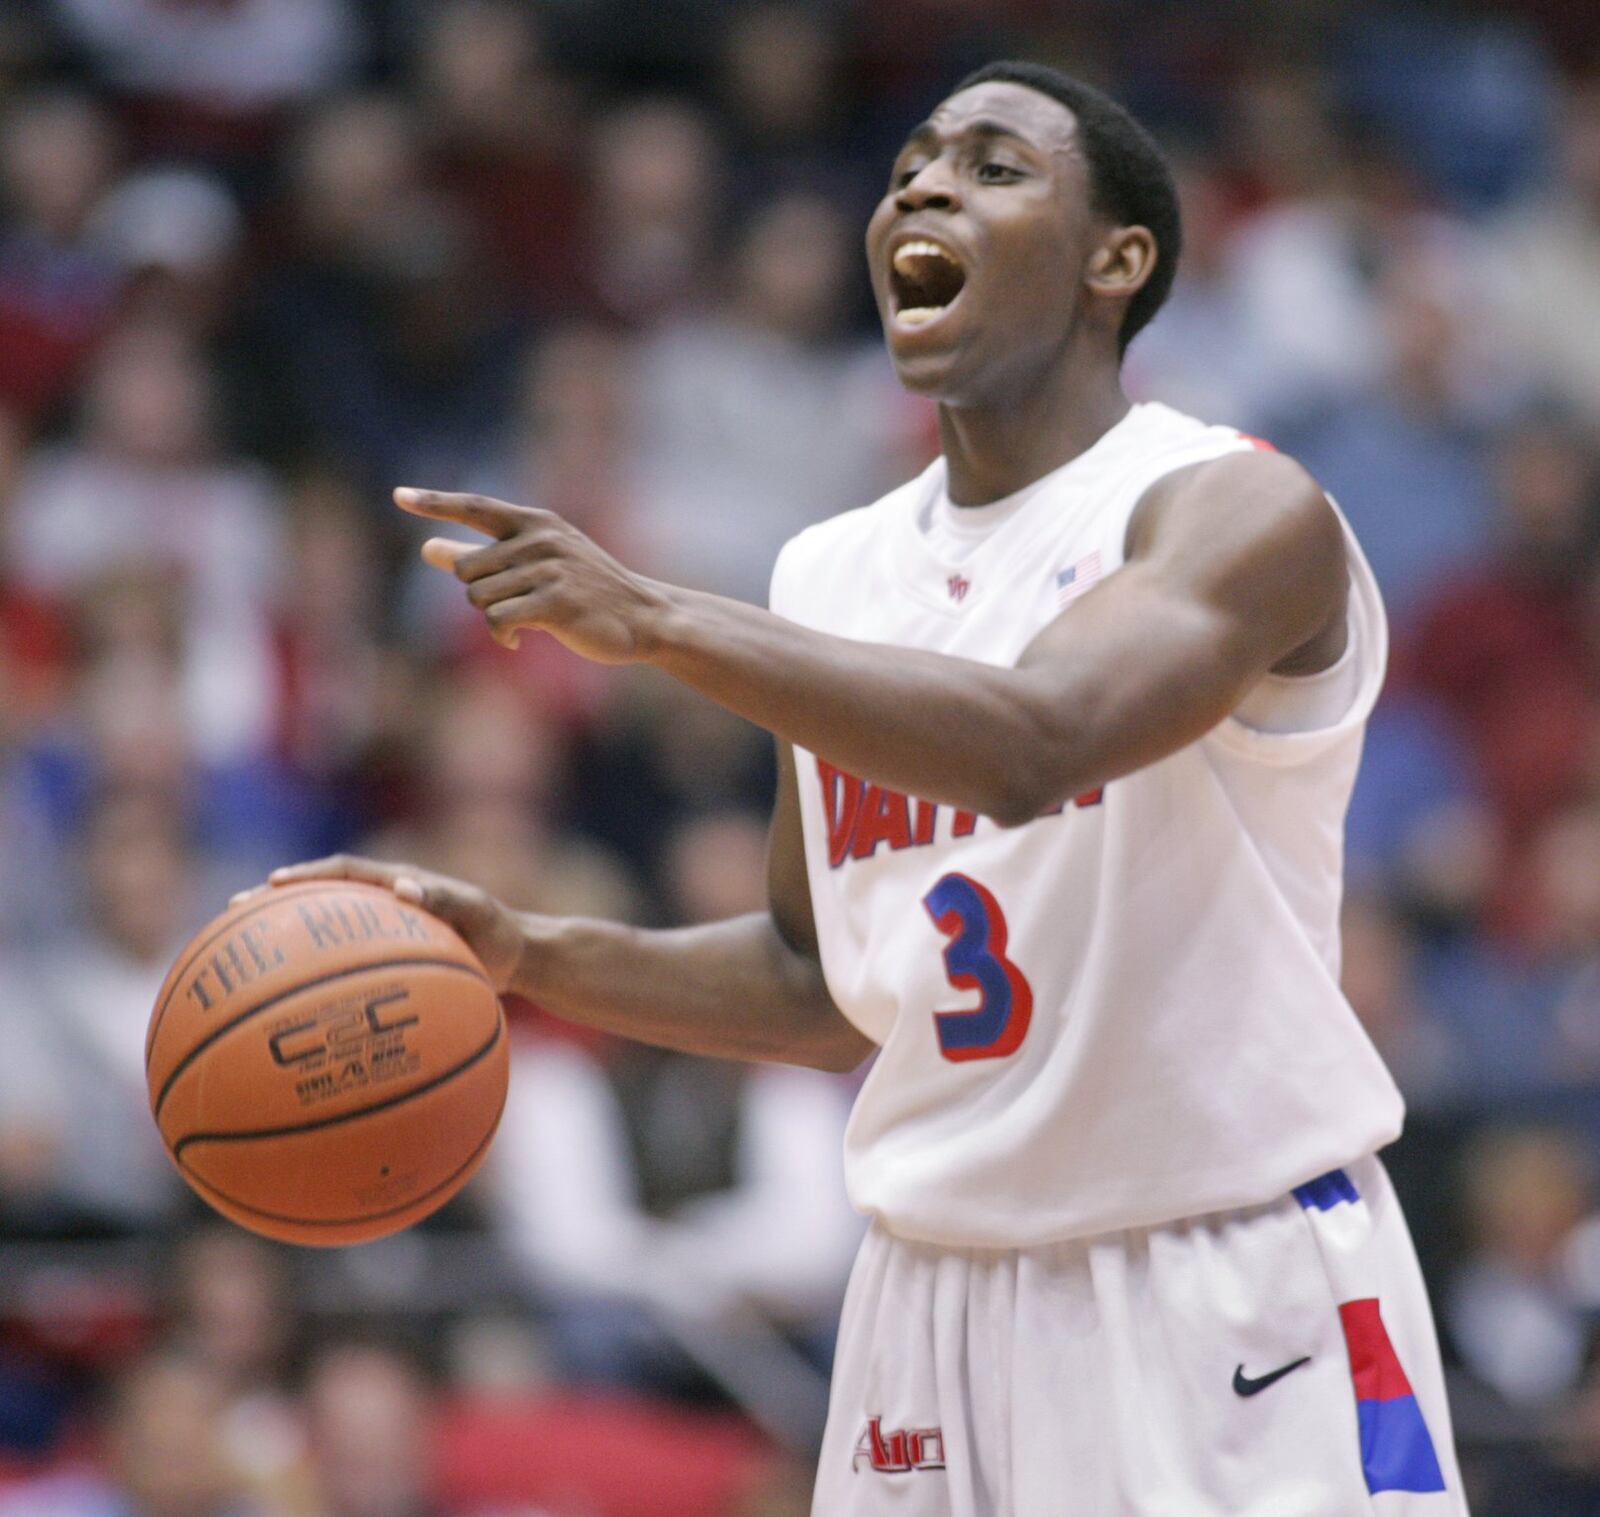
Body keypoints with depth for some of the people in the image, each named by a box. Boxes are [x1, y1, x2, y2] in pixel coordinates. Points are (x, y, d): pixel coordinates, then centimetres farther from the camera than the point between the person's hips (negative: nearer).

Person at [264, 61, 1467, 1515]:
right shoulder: (833, 575, 10)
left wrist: (659, 620, -33)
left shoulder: (1239, 511, -11)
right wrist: (527, 955, 5)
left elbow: (1036, 743, -31)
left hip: (1236, 1290, -6)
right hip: (938, 1285, 6)